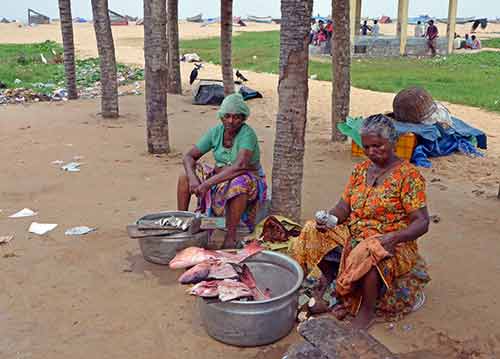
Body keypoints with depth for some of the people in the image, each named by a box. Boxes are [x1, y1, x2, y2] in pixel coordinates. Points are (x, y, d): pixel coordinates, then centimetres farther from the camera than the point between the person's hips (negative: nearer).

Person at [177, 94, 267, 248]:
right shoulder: (216, 131, -4)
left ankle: (231, 237, -29)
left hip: (249, 181, -6)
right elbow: (189, 156, -3)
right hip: (220, 179, 6)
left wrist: (208, 183, -37)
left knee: (239, 184, -40)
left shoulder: (247, 134, -21)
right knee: (184, 176, -9)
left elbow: (240, 166, -36)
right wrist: (193, 178, -24)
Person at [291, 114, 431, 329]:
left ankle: (367, 311, -16)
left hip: (390, 243, -6)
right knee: (314, 232, -11)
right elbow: (344, 206, 8)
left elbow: (422, 222, -14)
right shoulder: (360, 170, 9)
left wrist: (395, 237, -32)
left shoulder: (408, 175, -10)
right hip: (354, 234, 6)